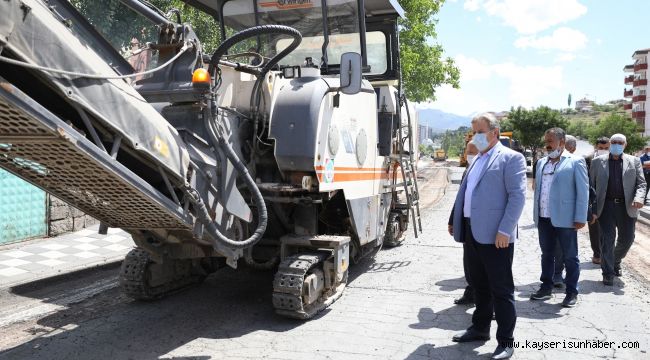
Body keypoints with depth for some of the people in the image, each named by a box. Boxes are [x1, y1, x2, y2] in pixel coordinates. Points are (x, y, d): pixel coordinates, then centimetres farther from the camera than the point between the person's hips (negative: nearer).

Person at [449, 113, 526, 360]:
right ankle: (480, 328, 32)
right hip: (472, 232, 8)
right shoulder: (477, 160, 19)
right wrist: (456, 222, 18)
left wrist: (505, 231, -20)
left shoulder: (510, 158, -6)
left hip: (495, 235, -8)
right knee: (479, 285, 18)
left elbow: (517, 196, -14)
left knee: (501, 289, 1)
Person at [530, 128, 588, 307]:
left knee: (569, 257, 5)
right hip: (543, 219, 5)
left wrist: (580, 218, -12)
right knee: (547, 254, 15)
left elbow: (583, 192, -7)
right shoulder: (541, 162, 13)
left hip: (565, 219, -5)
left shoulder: (575, 162, -4)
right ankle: (546, 287, 26)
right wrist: (536, 213, 11)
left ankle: (572, 292, 16)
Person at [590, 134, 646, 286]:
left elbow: (641, 183, 5)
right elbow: (591, 185, 5)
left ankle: (616, 262, 36)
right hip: (606, 206, -2)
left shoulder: (634, 161, 8)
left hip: (627, 206, 2)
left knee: (627, 238, 8)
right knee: (607, 239, -2)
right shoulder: (598, 161, 5)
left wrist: (639, 198, -16)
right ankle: (608, 273, 6)